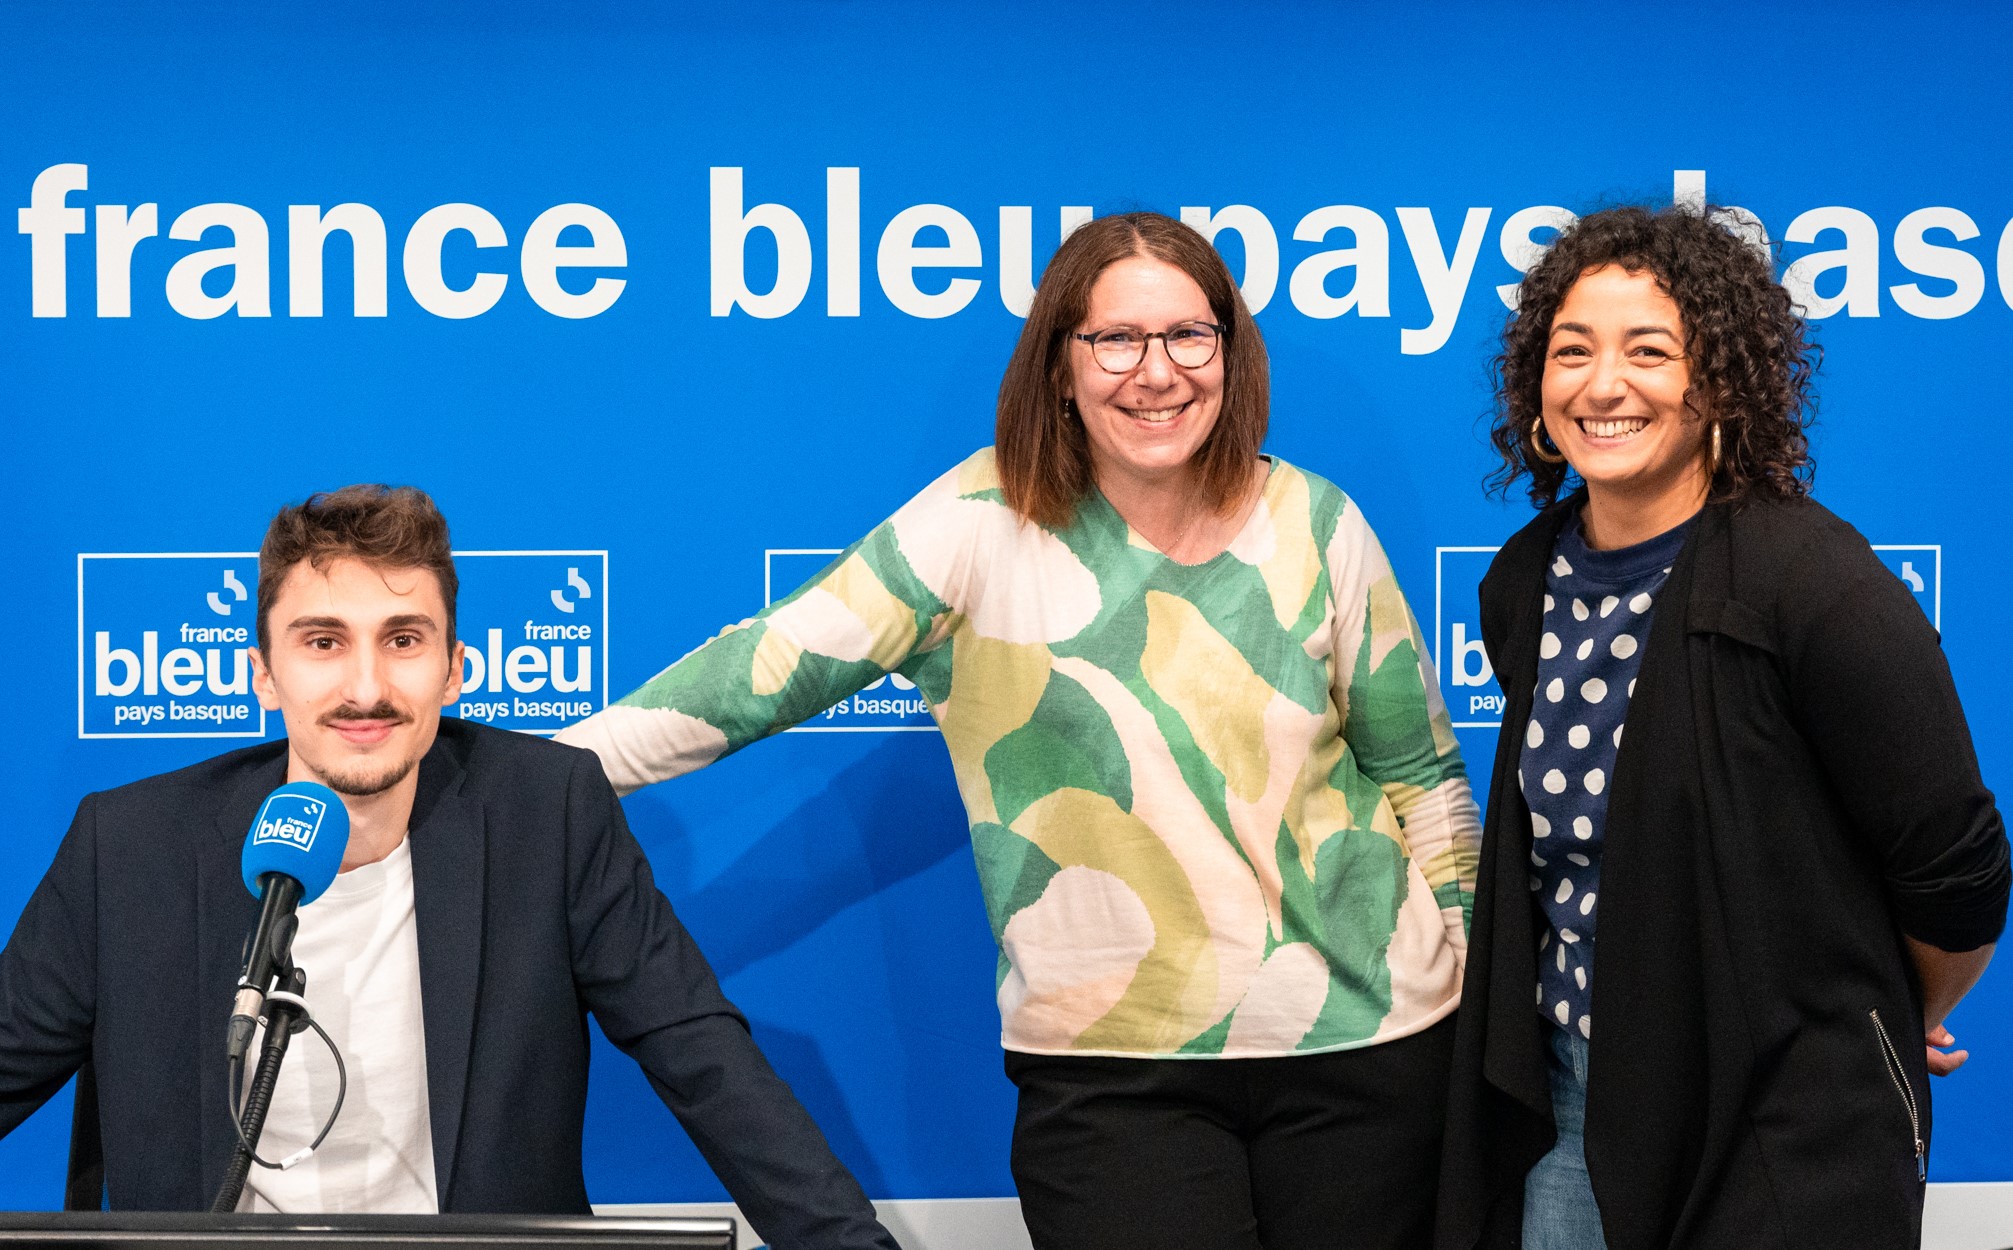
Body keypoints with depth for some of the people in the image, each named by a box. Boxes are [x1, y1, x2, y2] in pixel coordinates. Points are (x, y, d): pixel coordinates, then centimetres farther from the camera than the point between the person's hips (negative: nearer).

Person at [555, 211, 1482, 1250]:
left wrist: (1460, 962, 7)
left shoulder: (1314, 528, 1)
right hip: (1110, 1069, -2)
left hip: (1364, 1043, 2)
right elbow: (774, 663, -9)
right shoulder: (983, 523, -6)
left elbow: (1419, 770, 9)